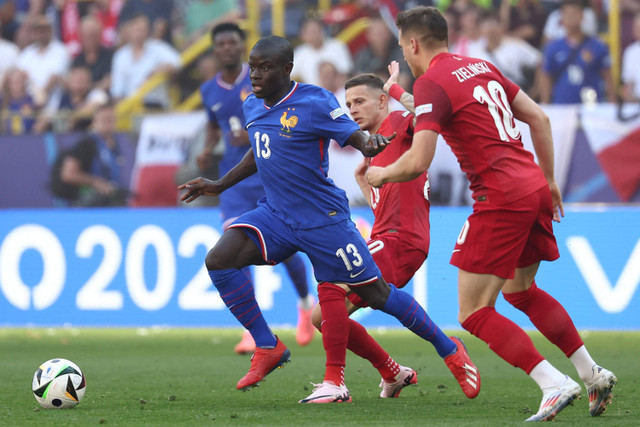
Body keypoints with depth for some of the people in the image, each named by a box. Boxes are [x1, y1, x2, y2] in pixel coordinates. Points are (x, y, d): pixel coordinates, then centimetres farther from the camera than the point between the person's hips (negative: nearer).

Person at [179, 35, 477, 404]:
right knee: (219, 260, -14)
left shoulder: (314, 102, -16)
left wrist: (369, 144, -39)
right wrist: (219, 186, 25)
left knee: (377, 294, -1)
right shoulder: (252, 107, 6)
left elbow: (355, 136, -15)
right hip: (276, 216, 6)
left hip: (324, 219, -6)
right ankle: (268, 347, -1)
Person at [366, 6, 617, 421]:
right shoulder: (483, 67, 15)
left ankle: (554, 384, -14)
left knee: (474, 313, -2)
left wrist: (381, 174, 3)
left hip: (501, 199, -9)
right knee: (521, 290, 27)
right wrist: (548, 179, 24)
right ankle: (594, 374, 26)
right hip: (534, 188, 9)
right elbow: (539, 118, 17)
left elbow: (418, 162, -17)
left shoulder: (431, 84, -10)